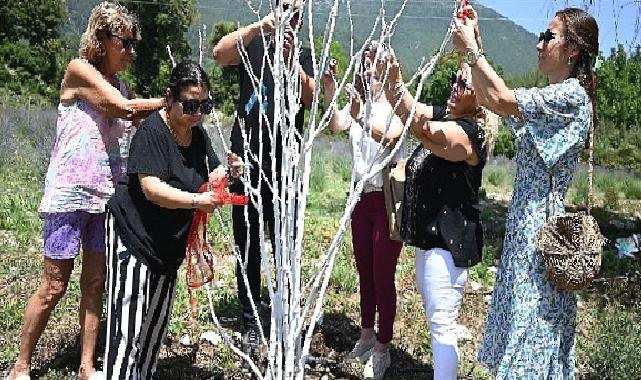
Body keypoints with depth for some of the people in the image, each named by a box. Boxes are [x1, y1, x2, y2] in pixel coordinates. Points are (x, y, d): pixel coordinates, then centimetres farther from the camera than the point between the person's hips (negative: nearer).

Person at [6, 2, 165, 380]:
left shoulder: (120, 86, 15)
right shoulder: (80, 69, -6)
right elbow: (124, 108, -17)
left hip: (108, 195, 6)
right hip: (71, 192, -6)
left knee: (96, 284, 8)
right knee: (54, 286, 0)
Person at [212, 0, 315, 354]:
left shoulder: (304, 54, 11)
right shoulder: (255, 43, 7)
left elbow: (310, 97, -6)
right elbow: (219, 53, -13)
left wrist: (291, 59, -19)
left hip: (285, 164, 1)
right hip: (247, 159, -1)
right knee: (248, 246, 6)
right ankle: (250, 323, 16)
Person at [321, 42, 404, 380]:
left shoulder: (396, 107, -9)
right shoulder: (356, 104, 8)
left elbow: (387, 137, -28)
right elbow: (335, 126, -11)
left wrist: (363, 118, -42)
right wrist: (330, 92, -24)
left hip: (388, 199, -6)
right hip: (361, 197, 6)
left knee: (382, 275, 0)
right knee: (364, 271, 16)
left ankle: (382, 348, 14)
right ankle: (366, 336, 32)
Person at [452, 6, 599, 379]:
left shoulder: (572, 95, -13)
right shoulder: (551, 98, 16)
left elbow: (501, 99, -21)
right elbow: (487, 97, 18)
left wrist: (471, 48, -9)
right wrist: (475, 44, 12)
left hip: (541, 226, -9)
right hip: (526, 222, 9)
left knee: (532, 326, -2)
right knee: (520, 322, 15)